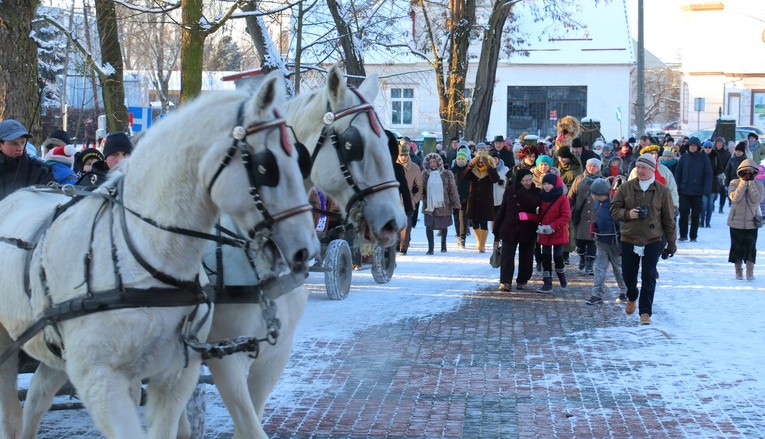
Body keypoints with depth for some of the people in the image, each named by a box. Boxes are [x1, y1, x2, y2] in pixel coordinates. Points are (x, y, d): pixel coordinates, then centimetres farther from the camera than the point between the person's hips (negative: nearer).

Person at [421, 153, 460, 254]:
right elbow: (421, 189, 6)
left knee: (443, 226, 14)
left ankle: (443, 245, 34)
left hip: (443, 205, 0)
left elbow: (452, 190, 0)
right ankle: (430, 248, -3)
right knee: (429, 226, -10)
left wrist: (455, 204, -3)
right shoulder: (425, 174, 3)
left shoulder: (447, 174, -1)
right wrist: (424, 202, -5)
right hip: (429, 205, 0)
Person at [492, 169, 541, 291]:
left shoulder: (535, 192, 3)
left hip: (528, 230, 0)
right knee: (507, 255, -8)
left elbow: (533, 203, -15)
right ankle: (505, 281, -11)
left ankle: (522, 281, 20)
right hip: (510, 228, 0)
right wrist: (497, 232, 6)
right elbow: (502, 211, 7)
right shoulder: (510, 190, 3)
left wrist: (522, 191, -16)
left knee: (526, 257, 8)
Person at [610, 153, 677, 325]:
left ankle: (645, 312, 4)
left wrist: (671, 243, 5)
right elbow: (614, 209, 4)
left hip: (653, 241, -2)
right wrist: (628, 214, -16)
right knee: (628, 274, 9)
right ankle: (632, 297, 40)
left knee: (649, 277, -3)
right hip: (629, 239, 2)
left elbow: (669, 219, 3)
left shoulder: (662, 191, -1)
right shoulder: (626, 187, 1)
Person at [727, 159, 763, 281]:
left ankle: (750, 272, 6)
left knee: (751, 247, -1)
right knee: (737, 247, 6)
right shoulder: (734, 183, -1)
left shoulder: (758, 184, 1)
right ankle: (738, 271, 17)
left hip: (752, 222, 0)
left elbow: (757, 199, -15)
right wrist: (743, 182, -16)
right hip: (736, 222, 0)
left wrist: (751, 183, -15)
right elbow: (735, 197, -18)